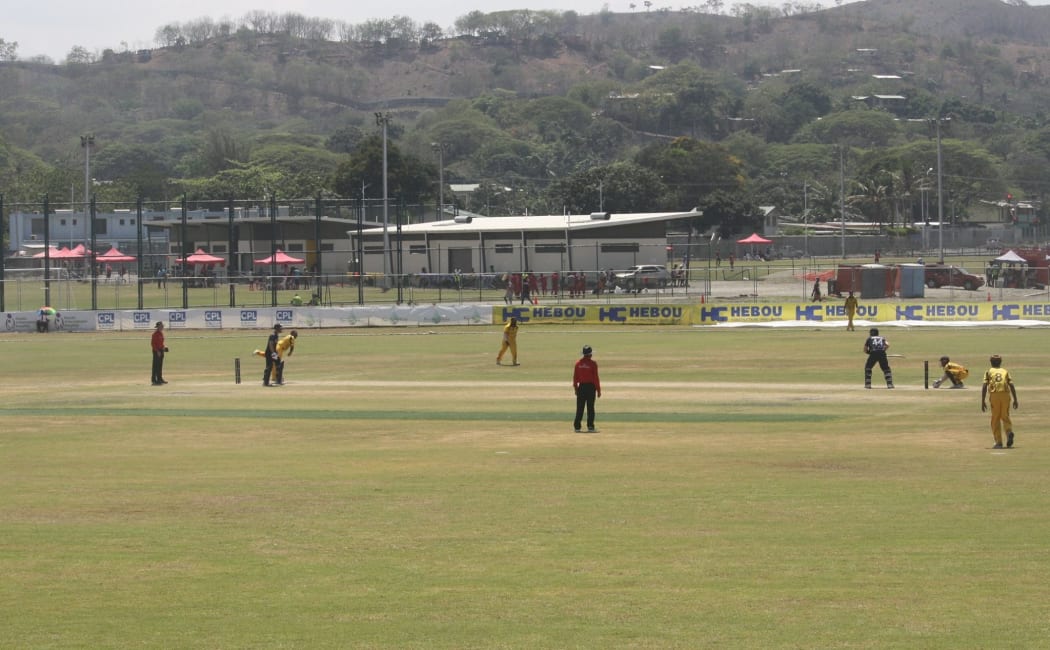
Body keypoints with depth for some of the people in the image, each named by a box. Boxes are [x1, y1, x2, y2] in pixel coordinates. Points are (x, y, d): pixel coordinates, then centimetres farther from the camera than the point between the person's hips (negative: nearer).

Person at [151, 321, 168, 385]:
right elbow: (153, 343, -18)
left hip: (161, 350, 9)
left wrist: (164, 347, 8)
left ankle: (160, 379, 19)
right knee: (156, 365, -7)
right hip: (156, 351, -9)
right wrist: (157, 351, -21)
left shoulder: (161, 333, 14)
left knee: (160, 365, 13)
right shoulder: (155, 333, -14)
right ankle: (154, 380, -5)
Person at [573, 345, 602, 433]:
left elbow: (575, 377, 6)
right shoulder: (593, 363, -8)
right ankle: (590, 427, -1)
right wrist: (598, 390, -4)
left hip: (581, 386, 3)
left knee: (580, 408, 7)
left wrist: (575, 388, 16)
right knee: (590, 408, 0)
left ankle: (577, 426, 7)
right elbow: (596, 378, -9)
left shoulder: (578, 363, 3)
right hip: (591, 387, -3)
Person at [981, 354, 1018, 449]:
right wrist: (1015, 400, 7)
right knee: (1005, 417, 15)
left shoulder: (989, 372, 14)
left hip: (994, 395, -2)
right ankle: (1009, 432, -15)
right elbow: (1011, 385, 7)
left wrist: (983, 402, 2)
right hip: (1006, 395, 2)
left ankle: (999, 442, 1)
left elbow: (984, 387, 2)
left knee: (995, 419, 6)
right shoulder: (1005, 371, 19)